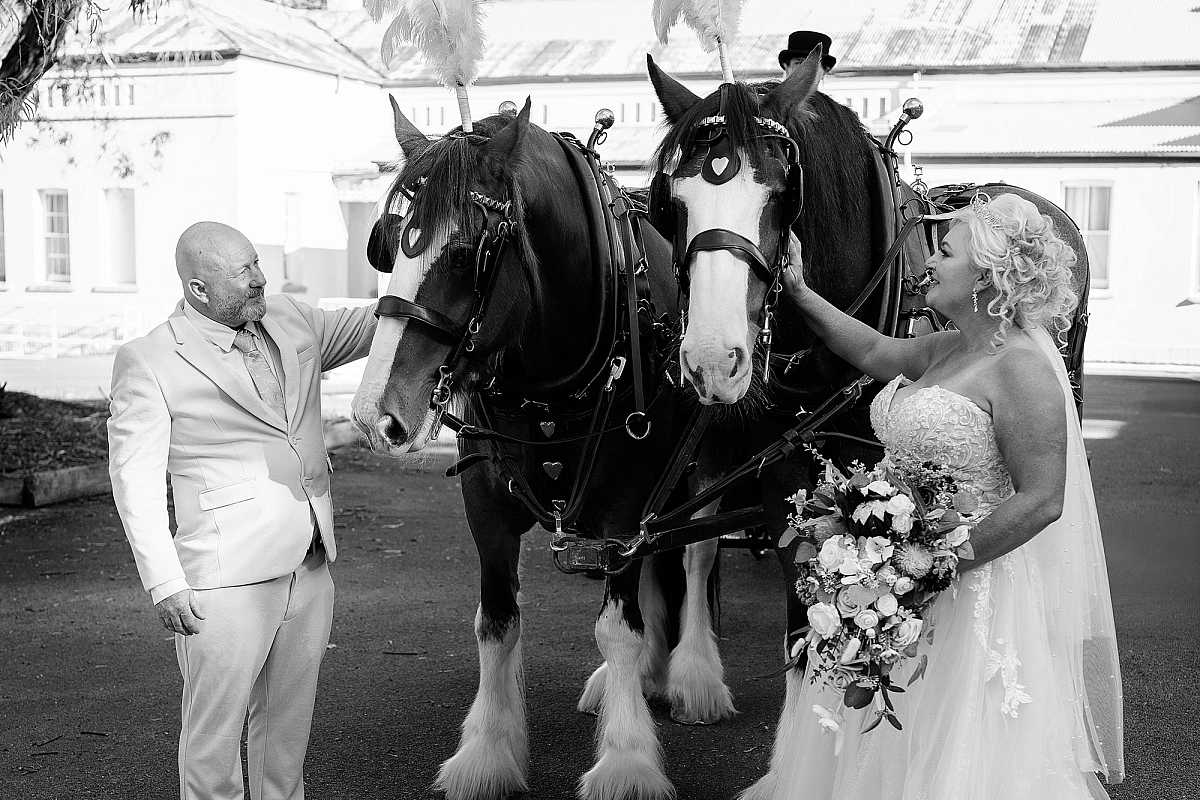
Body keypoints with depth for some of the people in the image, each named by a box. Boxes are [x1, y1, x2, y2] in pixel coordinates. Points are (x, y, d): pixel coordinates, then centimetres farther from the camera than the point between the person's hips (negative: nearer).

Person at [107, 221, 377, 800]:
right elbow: (134, 480, -9)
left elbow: (364, 326, 25)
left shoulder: (291, 322, 9)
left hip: (311, 564, 6)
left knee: (290, 718, 16)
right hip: (227, 578, -6)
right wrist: (164, 584, -14)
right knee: (216, 724, 1)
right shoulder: (147, 363, -7)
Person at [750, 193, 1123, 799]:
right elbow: (875, 352, 26)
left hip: (977, 589, -9)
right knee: (879, 746, 18)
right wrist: (799, 292, 20)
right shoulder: (948, 350, 9)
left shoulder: (1021, 364, -18)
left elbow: (1040, 500, -23)